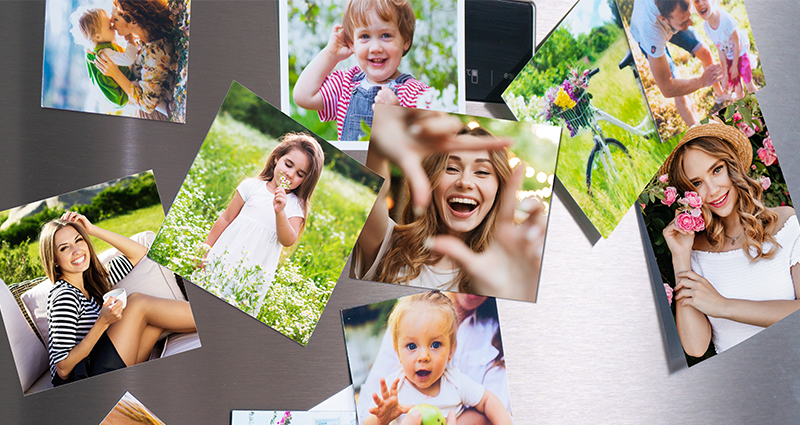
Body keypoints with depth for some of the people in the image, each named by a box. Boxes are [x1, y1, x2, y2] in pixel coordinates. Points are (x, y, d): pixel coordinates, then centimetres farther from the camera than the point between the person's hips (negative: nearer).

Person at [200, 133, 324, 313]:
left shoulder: (295, 205, 2)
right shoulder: (252, 186, 2)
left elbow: (288, 241, -9)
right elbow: (226, 218, 9)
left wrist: (280, 211, -24)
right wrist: (205, 250, 10)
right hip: (225, 258, 1)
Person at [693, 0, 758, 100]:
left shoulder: (726, 19, -36)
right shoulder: (706, 26, -20)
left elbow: (737, 43, -22)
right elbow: (719, 49, -10)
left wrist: (734, 65, -13)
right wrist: (725, 73, -7)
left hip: (741, 53, -4)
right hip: (729, 57, 4)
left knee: (749, 84, 6)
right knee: (737, 89, 12)